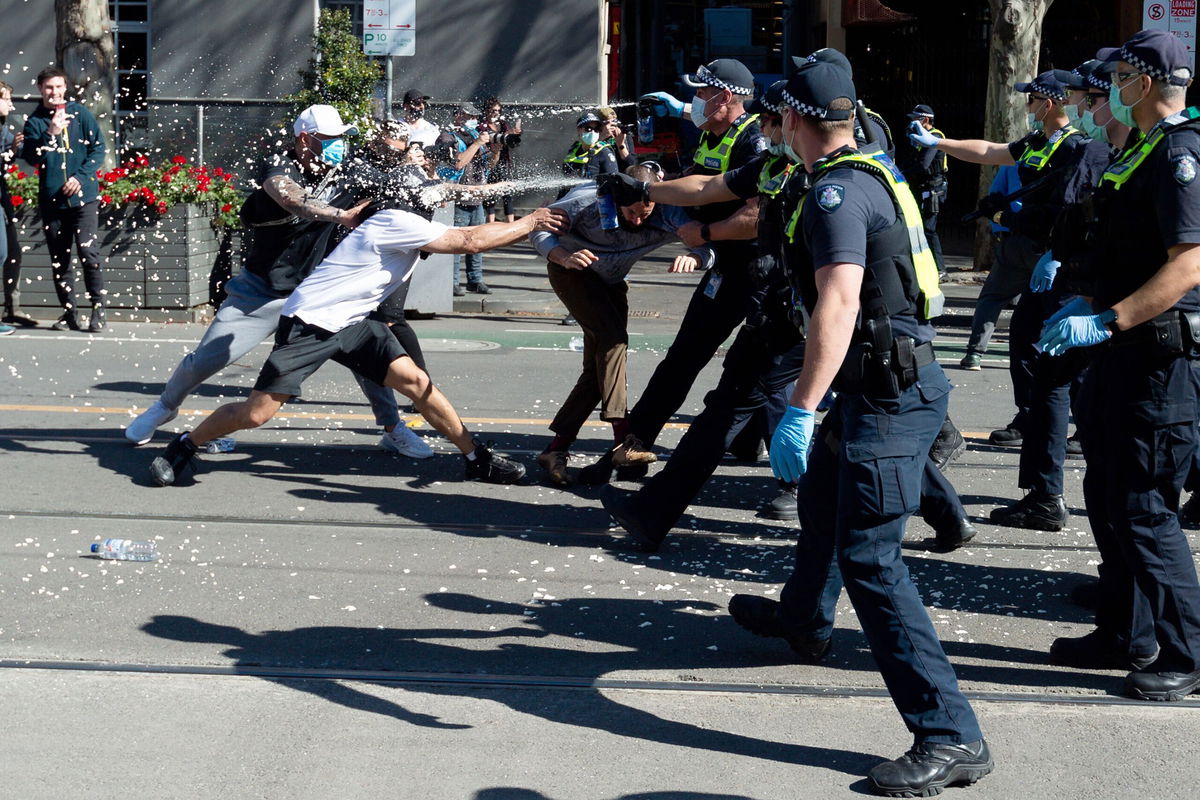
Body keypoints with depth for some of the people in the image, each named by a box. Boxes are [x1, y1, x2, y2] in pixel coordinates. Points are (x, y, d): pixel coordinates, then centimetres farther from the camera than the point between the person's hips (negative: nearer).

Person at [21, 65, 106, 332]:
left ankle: (98, 310, -3)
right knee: (58, 259, 7)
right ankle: (70, 313, 16)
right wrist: (50, 135, -18)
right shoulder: (34, 121, 5)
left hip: (83, 197, -3)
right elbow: (31, 157, -5)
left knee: (88, 252, -11)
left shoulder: (80, 114, 2)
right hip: (52, 199, 3)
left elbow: (98, 148, 2)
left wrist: (80, 177, -9)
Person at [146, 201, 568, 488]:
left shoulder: (407, 224, 8)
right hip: (307, 325, -8)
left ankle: (476, 458, 1)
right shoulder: (397, 223, -21)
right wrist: (528, 223, -16)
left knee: (414, 380, -6)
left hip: (351, 324, 9)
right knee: (256, 413, -8)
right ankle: (184, 446, 15)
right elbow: (470, 240, -23)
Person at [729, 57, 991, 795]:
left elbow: (838, 303, -29)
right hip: (889, 379, 11)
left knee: (869, 559, -14)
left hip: (888, 394, -11)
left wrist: (801, 409, -33)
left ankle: (951, 737, -17)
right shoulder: (876, 171, 14)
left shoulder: (837, 191, -17)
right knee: (823, 495, 31)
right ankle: (805, 620, 59)